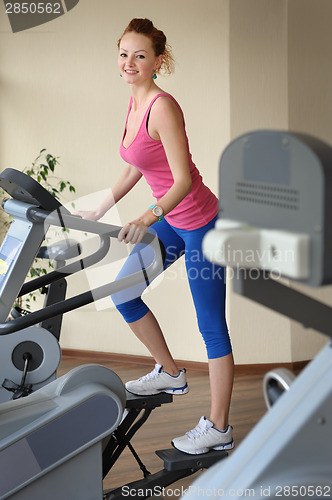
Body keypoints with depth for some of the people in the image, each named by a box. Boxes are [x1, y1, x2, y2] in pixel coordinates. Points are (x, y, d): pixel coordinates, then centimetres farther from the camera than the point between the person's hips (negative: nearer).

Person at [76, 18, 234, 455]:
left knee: (211, 326, -1)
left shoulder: (162, 107, -21)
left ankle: (219, 429, 10)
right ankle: (170, 373, 31)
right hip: (170, 220, 9)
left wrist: (149, 217, -40)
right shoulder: (134, 103, 6)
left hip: (200, 222, -9)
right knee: (123, 292, 13)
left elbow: (183, 179, -25)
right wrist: (99, 211, 18)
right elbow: (135, 169, 16)